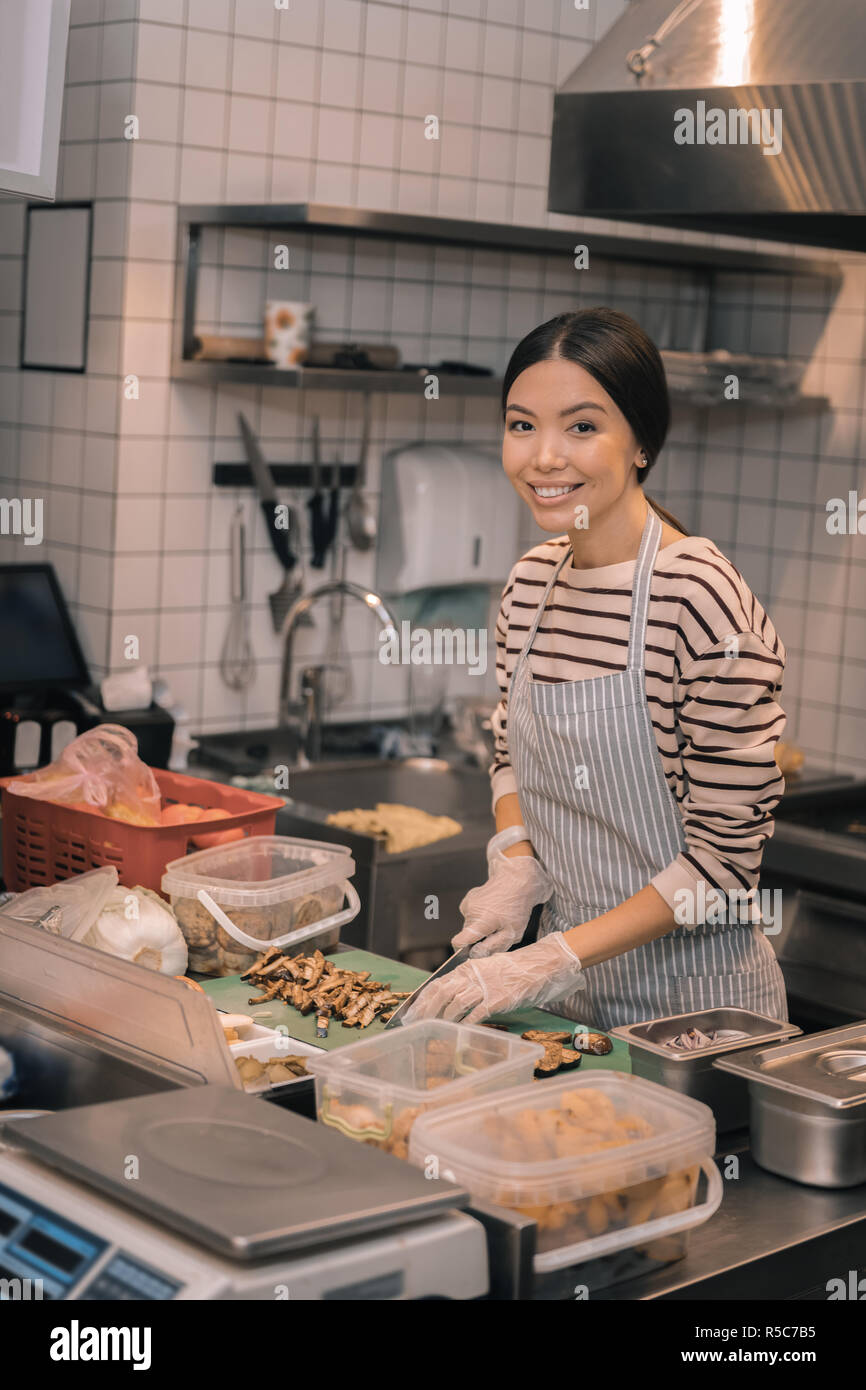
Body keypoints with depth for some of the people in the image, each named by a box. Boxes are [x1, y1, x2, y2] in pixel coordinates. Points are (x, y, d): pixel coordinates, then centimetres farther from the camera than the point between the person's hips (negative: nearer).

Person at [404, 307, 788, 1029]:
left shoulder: (703, 600, -21)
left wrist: (556, 958, -21)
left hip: (695, 996, -6)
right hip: (567, 980, 7)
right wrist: (516, 867, -5)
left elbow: (727, 851, -19)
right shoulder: (531, 580, 0)